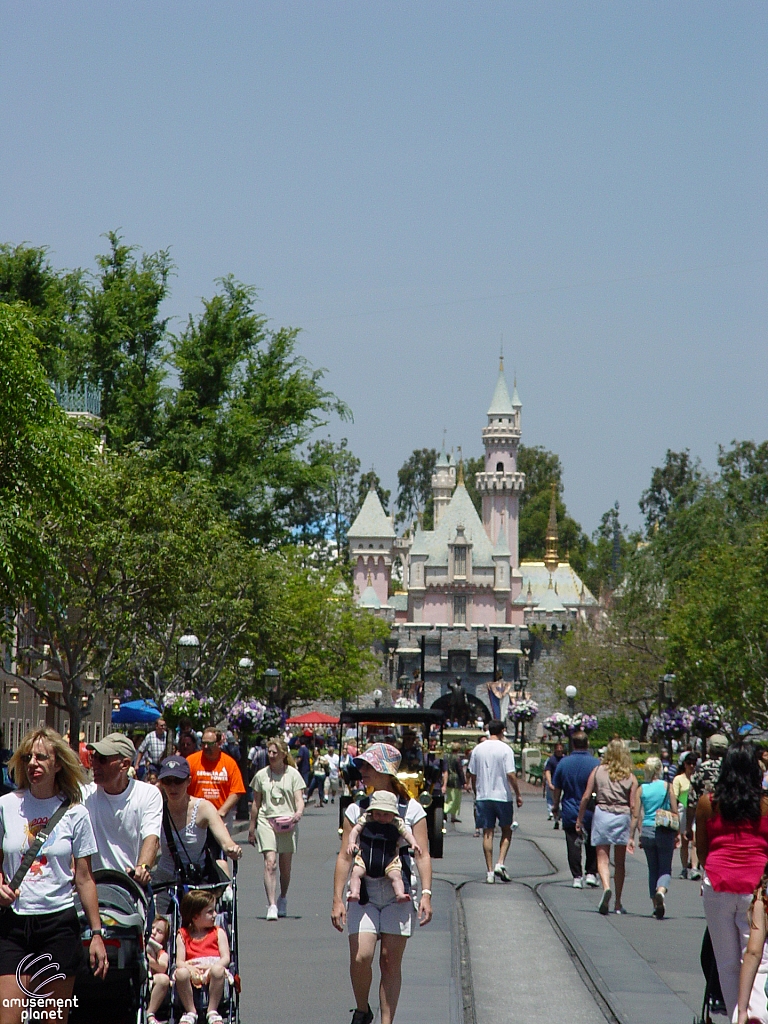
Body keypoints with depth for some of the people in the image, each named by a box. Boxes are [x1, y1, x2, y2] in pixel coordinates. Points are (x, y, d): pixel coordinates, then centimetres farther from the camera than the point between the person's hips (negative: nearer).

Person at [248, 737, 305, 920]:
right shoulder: (261, 775, 7)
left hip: (288, 823, 0)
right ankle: (271, 905, -19)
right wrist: (252, 828, 14)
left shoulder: (293, 774, 3)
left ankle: (283, 899, 33)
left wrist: (298, 812, -24)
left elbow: (299, 799, -2)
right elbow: (256, 803, 14)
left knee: (285, 866, 9)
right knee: (270, 863, -14)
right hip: (266, 822, 0)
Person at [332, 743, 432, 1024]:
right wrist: (338, 899, -1)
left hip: (398, 894, -1)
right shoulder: (357, 810, 6)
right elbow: (345, 856, 5)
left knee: (391, 962, -1)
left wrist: (426, 894, -11)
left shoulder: (411, 810, 2)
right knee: (360, 956, -11)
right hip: (364, 892, 1)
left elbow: (422, 854, 0)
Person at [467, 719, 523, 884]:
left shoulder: (477, 749, 4)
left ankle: (489, 871, 3)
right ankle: (500, 864, -4)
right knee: (507, 831, 12)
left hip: (483, 796, 3)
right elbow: (510, 775, -13)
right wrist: (518, 794, -4)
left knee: (487, 833, 5)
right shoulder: (505, 749, -8)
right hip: (503, 796, -3)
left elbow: (472, 774, 9)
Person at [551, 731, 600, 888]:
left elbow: (557, 788, 4)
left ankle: (577, 877, 1)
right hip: (591, 812, -1)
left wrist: (555, 805, 18)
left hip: (570, 812, 1)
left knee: (573, 845, 4)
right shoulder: (595, 763, -9)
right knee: (592, 845, 14)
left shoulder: (564, 763, -3)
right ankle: (591, 873, 10)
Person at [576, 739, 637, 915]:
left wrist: (579, 819, 9)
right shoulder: (630, 777, 2)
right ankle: (618, 904, 16)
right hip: (623, 817, 1)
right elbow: (633, 805, -2)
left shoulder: (598, 771, 2)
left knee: (602, 858, -1)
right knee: (619, 862, 10)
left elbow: (586, 797, 0)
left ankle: (606, 887, -30)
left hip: (602, 815, -1)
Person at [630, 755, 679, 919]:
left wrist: (631, 836, 7)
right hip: (665, 831, -2)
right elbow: (675, 812, -3)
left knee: (652, 869, 15)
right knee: (665, 869, 1)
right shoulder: (667, 786, -3)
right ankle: (661, 891, -30)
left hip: (647, 831, 2)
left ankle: (656, 905, 14)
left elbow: (636, 815, 1)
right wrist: (677, 833, 7)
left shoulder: (641, 789, 2)